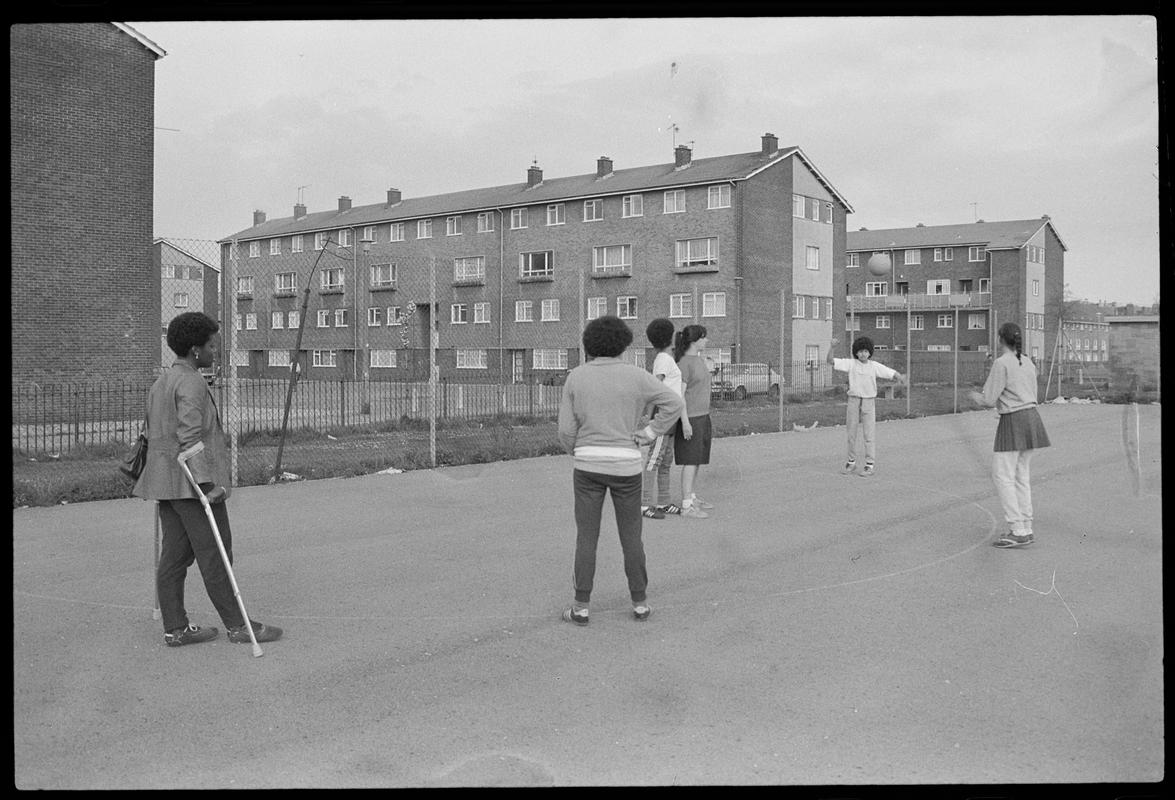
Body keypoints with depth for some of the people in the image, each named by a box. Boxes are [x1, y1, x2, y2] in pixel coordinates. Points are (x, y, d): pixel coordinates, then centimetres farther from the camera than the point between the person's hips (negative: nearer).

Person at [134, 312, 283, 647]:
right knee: (215, 555, -3)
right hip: (192, 482, -10)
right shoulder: (191, 383, -14)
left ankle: (175, 629, 15)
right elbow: (190, 437, -22)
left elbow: (152, 434, 21)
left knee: (175, 555, 10)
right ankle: (238, 626, 3)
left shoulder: (160, 382, 17)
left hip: (166, 483, 10)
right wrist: (208, 484, -24)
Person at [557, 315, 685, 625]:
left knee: (586, 537, 7)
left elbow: (566, 430, -2)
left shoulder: (576, 377, -2)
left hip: (588, 465, 0)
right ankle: (640, 602, 16)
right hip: (625, 466, 0)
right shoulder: (635, 375, -3)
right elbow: (674, 403, -9)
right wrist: (646, 435, -3)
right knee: (631, 536, 12)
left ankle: (581, 607, 7)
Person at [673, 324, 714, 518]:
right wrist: (685, 421, -23)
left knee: (698, 459, 15)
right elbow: (679, 394, -19)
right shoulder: (684, 364, -16)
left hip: (702, 416, 9)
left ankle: (692, 497, 26)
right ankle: (686, 506, -8)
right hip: (689, 418, -9)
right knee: (691, 461, -10)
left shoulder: (699, 360, 12)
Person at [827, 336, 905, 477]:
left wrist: (900, 378, -28)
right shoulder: (851, 363, -1)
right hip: (853, 401, 2)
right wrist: (833, 346, -24)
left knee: (868, 435, -3)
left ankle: (870, 465, 3)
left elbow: (893, 374, -5)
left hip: (869, 402, -2)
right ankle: (851, 463, 19)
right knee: (851, 434, 8)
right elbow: (830, 361, -8)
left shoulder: (875, 366, -2)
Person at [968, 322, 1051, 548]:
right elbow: (1031, 396, 18)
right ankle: (1026, 530, 12)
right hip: (1031, 417, 8)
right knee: (1020, 475, 12)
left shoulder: (1001, 363, -12)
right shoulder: (1028, 363, 12)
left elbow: (989, 400, -11)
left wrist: (976, 397, 10)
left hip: (1013, 421, -8)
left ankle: (1017, 531, -9)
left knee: (1002, 476, -5)